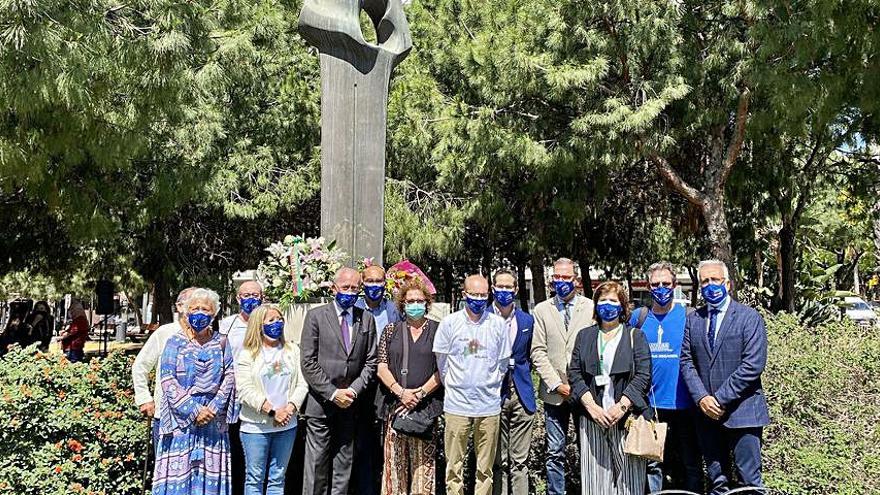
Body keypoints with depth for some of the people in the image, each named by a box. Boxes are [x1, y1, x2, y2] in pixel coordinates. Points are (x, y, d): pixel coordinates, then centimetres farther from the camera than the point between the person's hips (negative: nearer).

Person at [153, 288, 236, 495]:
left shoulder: (221, 343, 8)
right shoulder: (175, 342, 2)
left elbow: (229, 378, 2)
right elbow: (168, 381, -7)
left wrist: (213, 409, -12)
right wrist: (194, 411, -14)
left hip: (213, 421, 2)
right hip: (181, 420, -2)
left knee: (210, 473, 4)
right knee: (178, 472, -1)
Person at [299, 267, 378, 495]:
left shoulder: (367, 319, 8)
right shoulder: (316, 316, -2)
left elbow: (370, 362, 7)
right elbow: (308, 363, -6)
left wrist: (353, 391, -7)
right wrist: (332, 393, -12)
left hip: (350, 404, 3)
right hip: (321, 402, -3)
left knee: (343, 466, 10)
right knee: (316, 466, 1)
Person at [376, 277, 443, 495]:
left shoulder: (437, 330, 5)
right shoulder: (391, 330, 10)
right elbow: (381, 367, 4)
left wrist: (420, 394, -9)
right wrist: (401, 392, -9)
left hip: (426, 406, -1)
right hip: (395, 404, 1)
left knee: (423, 461, -1)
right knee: (395, 460, 2)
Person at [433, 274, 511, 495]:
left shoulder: (498, 324, 3)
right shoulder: (449, 323, -1)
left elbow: (502, 363, 12)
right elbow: (441, 362, 8)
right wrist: (453, 388, 10)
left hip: (489, 406, 1)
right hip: (457, 404, -1)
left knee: (485, 468, 8)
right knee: (454, 465, 4)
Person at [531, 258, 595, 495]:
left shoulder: (591, 307, 2)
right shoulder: (542, 310, 6)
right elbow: (538, 352, 2)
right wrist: (556, 384, -7)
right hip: (554, 393, 1)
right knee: (555, 453, 6)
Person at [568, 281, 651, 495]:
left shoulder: (635, 336, 8)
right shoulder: (584, 336, 14)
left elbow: (643, 375, -2)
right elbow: (574, 373, 5)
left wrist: (621, 406, -13)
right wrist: (591, 406, -9)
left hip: (626, 418, -2)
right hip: (593, 418, 2)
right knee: (595, 477, 1)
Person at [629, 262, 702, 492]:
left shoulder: (689, 316, -1)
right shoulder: (639, 317, 5)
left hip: (683, 403, -2)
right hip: (649, 404, 2)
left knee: (690, 463, 7)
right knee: (652, 463, 9)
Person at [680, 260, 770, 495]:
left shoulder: (750, 317, -3)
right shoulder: (693, 319, 10)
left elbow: (753, 365, -11)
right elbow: (686, 361, 6)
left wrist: (720, 398, -14)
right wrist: (701, 398, -9)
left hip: (741, 411, -4)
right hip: (706, 413, 4)